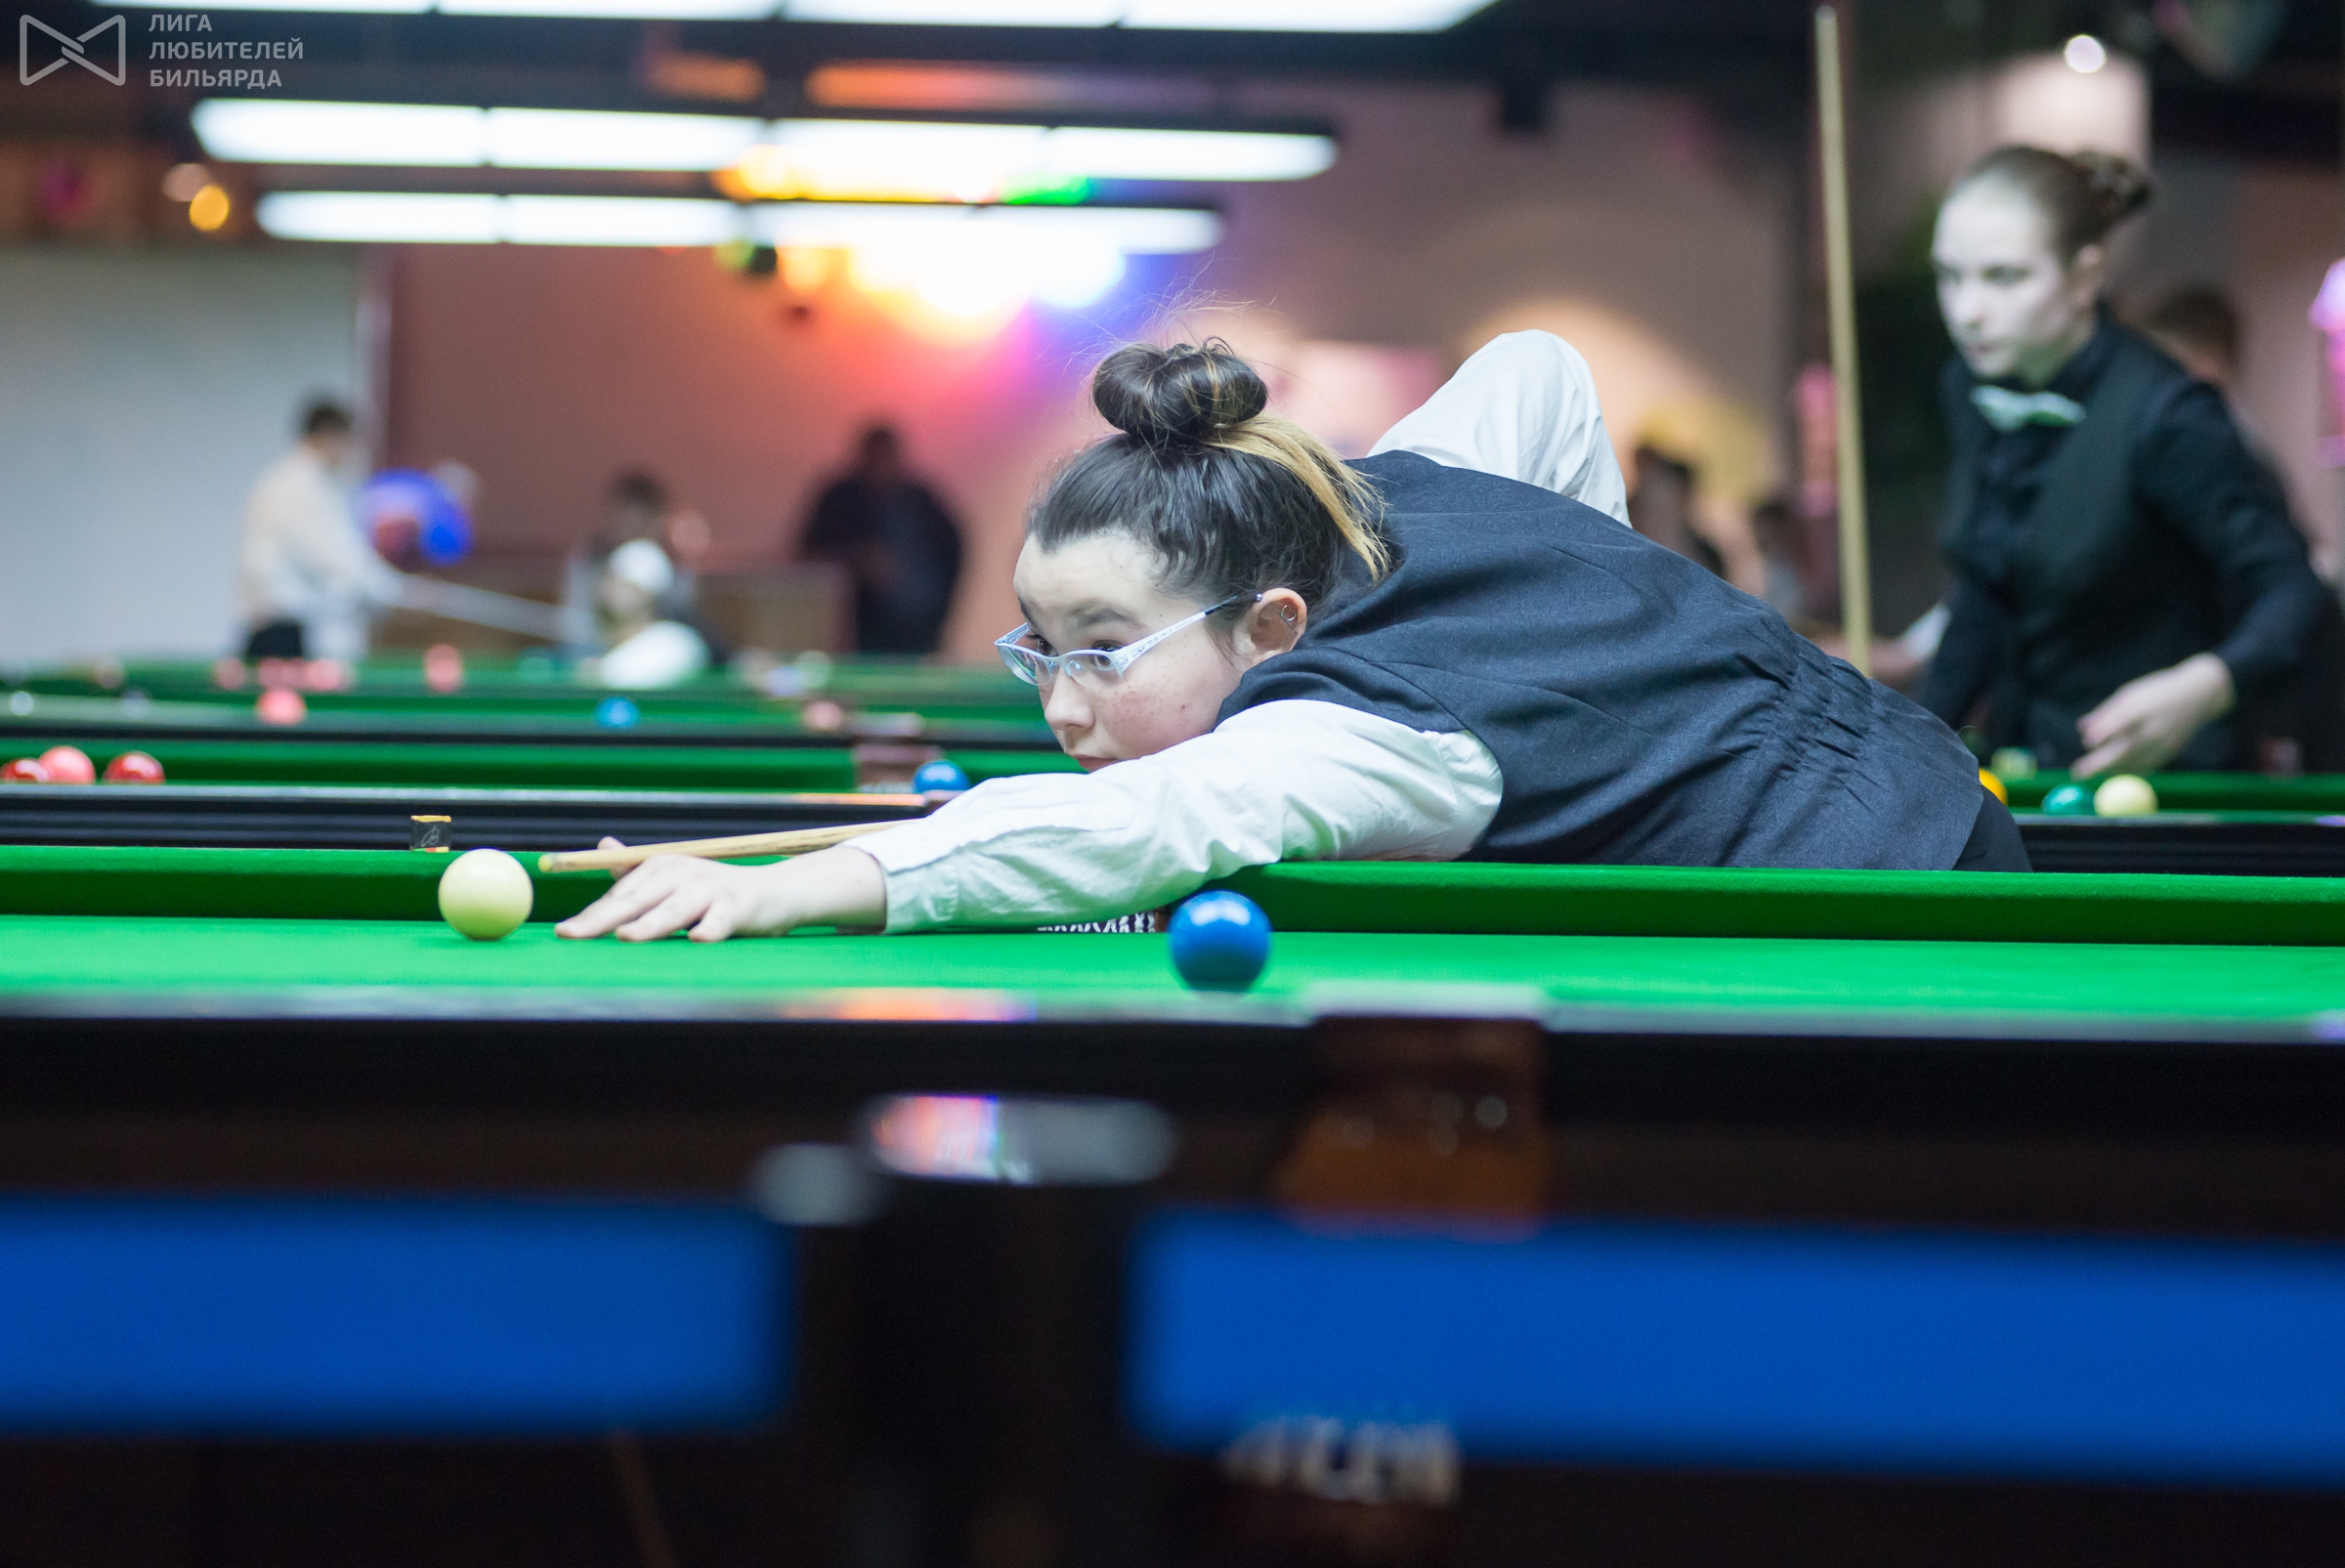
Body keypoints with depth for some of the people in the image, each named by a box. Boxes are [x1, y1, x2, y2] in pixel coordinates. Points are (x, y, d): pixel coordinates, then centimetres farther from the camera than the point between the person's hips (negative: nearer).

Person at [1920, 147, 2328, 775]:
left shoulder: (2164, 417, -21)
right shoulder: (1974, 388, 1)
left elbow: (2292, 590, -22)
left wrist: (2203, 688, -41)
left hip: (2159, 779, -5)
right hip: (2018, 770, 5)